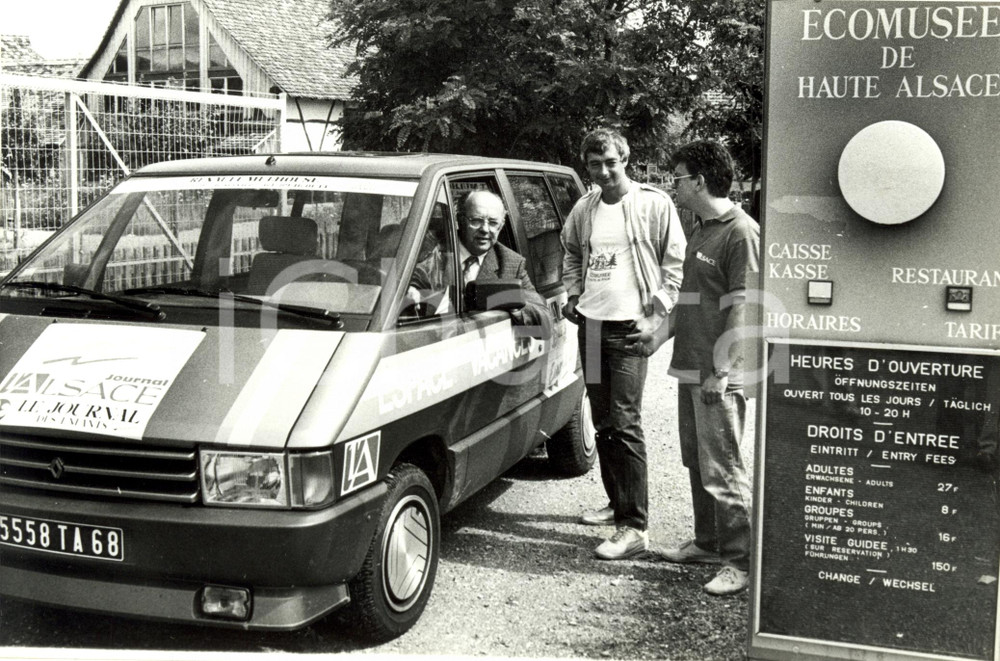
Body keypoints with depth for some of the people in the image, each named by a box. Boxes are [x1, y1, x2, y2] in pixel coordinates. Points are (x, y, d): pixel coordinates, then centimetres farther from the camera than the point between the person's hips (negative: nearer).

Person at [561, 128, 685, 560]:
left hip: (628, 328, -6)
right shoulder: (584, 209, 10)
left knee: (624, 423, -11)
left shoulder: (654, 204, -6)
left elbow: (676, 260, -4)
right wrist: (573, 295, 13)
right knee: (602, 422, 14)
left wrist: (658, 312, -10)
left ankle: (634, 528, -9)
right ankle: (617, 503, 29)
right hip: (591, 325, 6)